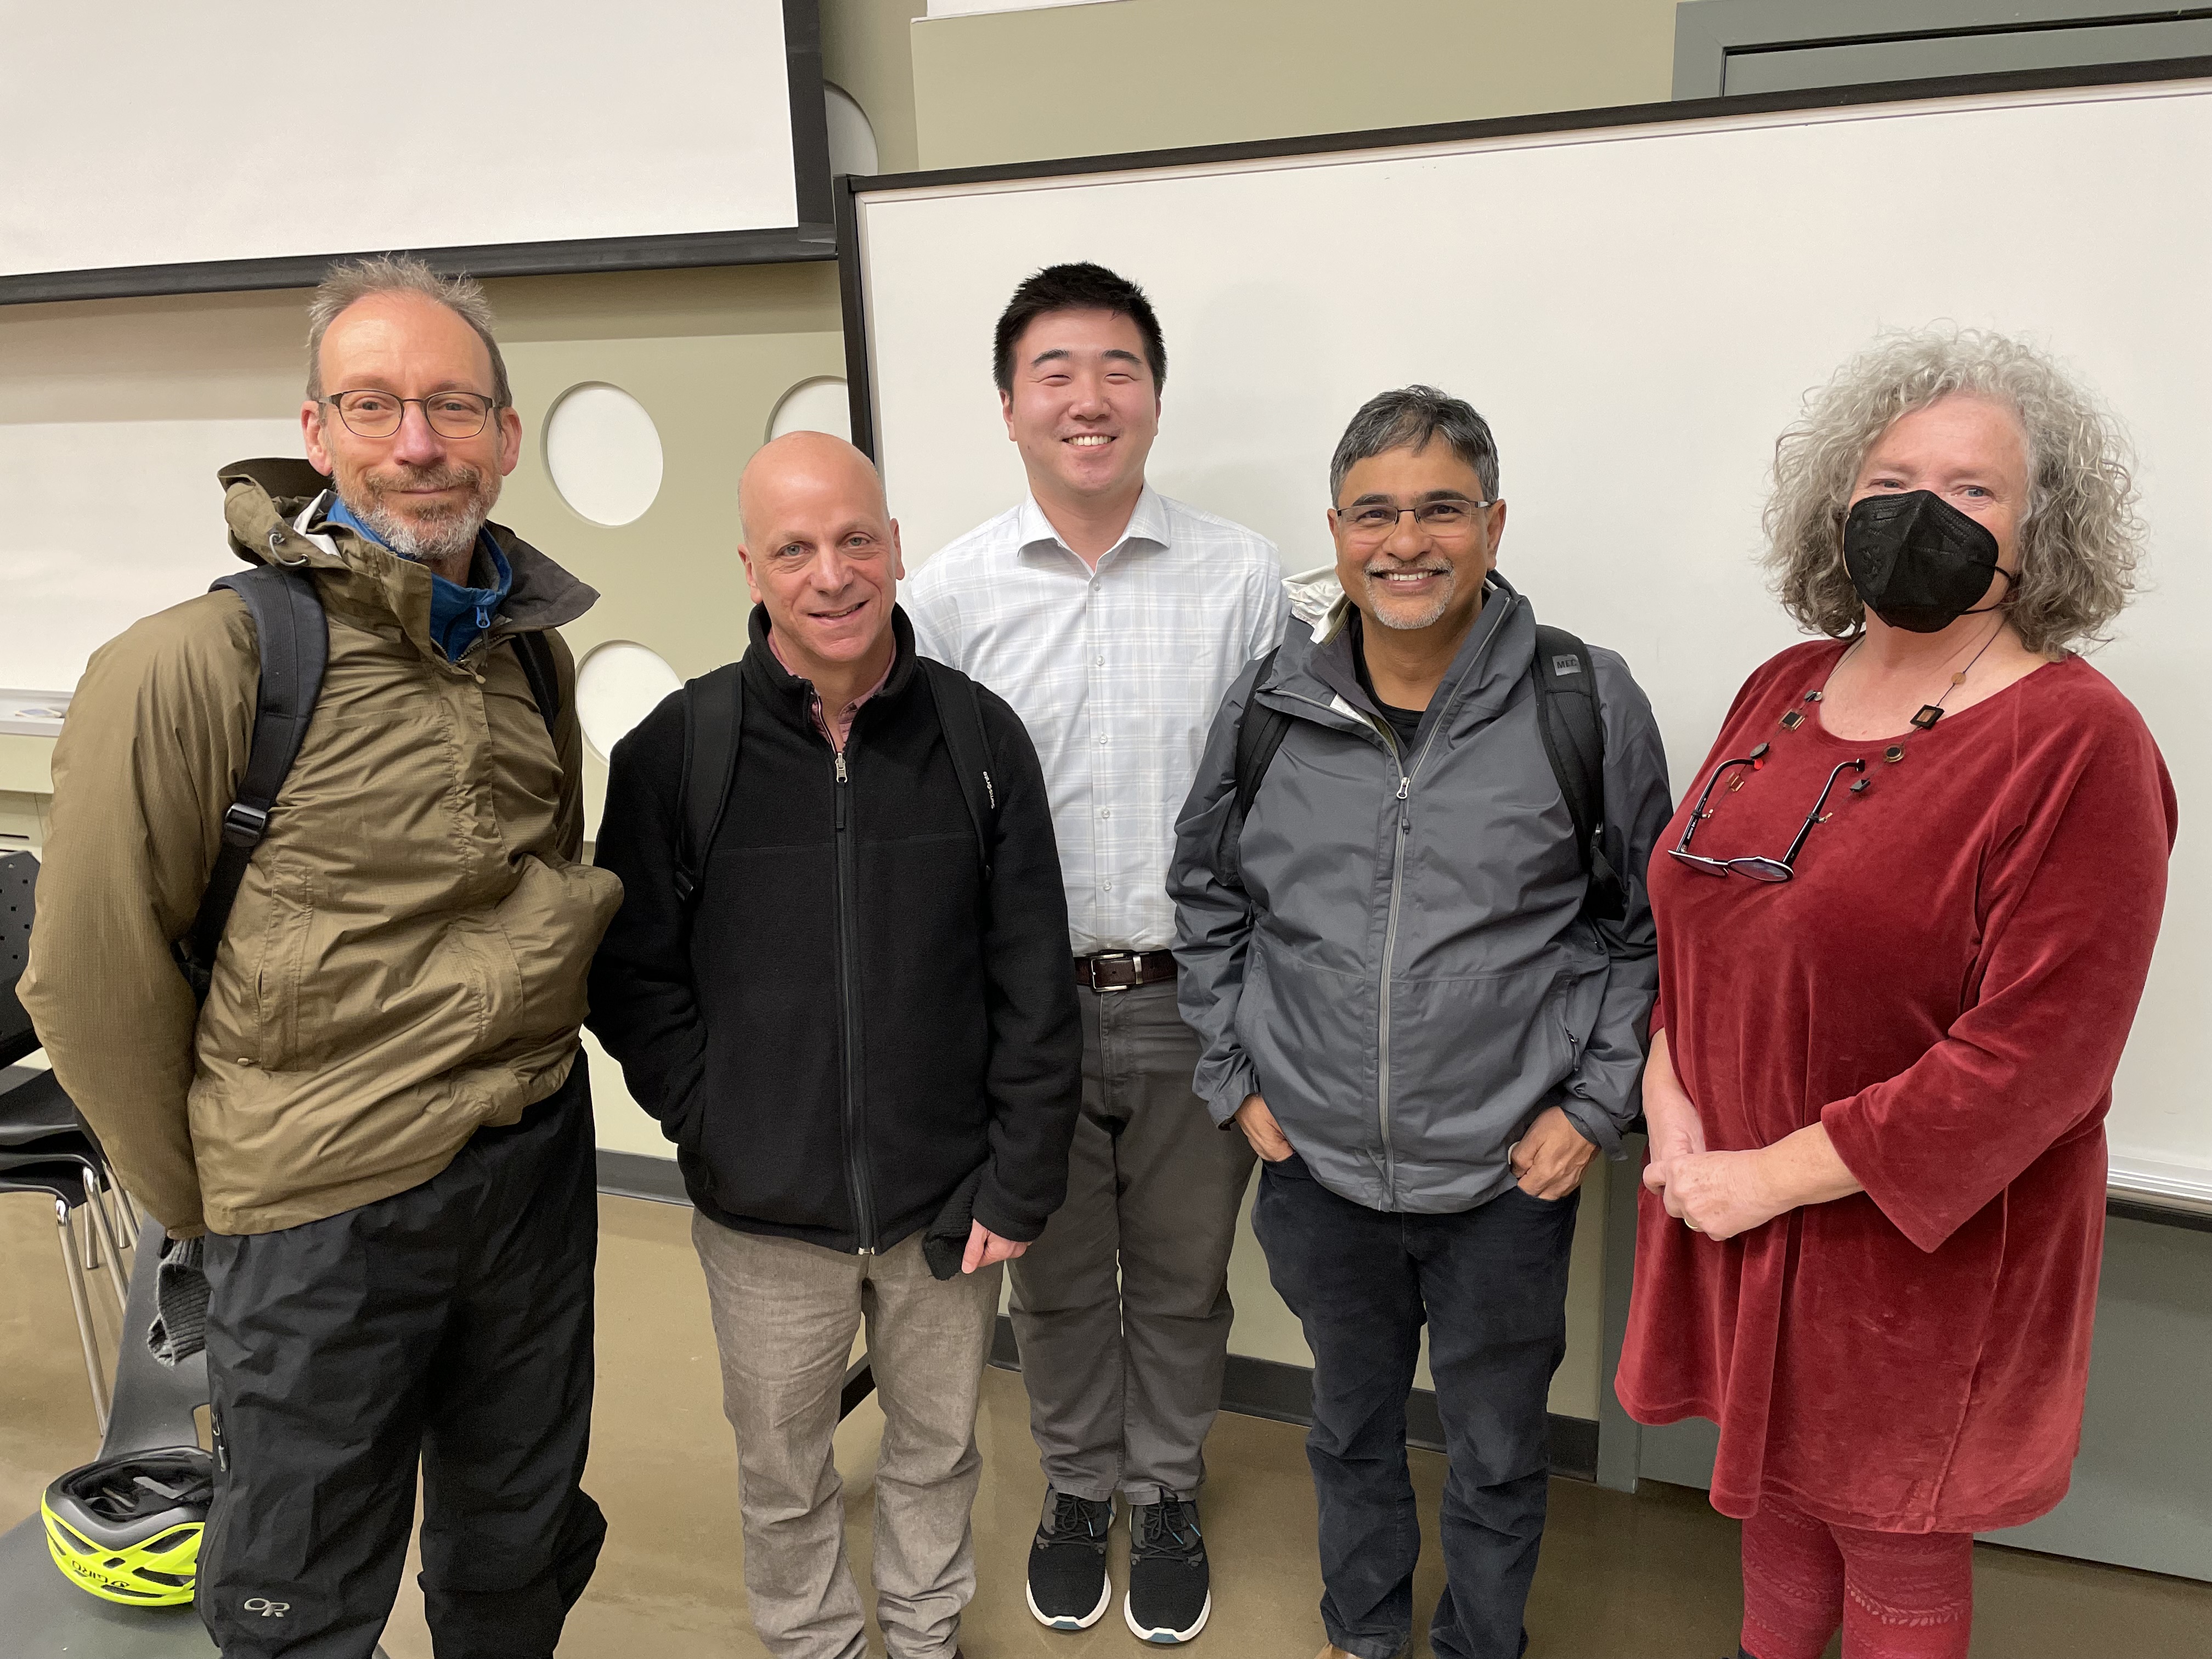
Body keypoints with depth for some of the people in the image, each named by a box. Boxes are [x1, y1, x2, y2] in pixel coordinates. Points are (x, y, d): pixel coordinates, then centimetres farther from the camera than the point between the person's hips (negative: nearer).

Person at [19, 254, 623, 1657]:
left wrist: (526, 1066, 14)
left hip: (539, 1162, 5)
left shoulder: (534, 652, 2)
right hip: (321, 1207, -5)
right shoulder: (192, 667, -17)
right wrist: (209, 1206, 0)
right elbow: (94, 981, -10)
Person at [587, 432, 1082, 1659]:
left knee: (937, 1448, 22)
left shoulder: (979, 737, -7)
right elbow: (632, 977, -3)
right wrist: (716, 1133, -10)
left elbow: (1034, 985, -5)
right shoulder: (675, 750, -9)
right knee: (782, 1474, 20)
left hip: (947, 1201, 1)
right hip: (764, 1215, 0)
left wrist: (1021, 1180, -6)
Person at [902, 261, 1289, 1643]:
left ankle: (1167, 1491, 42)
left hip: (1195, 1002, 0)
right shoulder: (952, 591, -3)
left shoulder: (1244, 575, -4)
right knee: (1057, 1278, 19)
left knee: (1181, 1278, 17)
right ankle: (1078, 1485, 43)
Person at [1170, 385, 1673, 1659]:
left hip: (1510, 1176, -2)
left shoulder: (1588, 704, -11)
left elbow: (1651, 925, -1)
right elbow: (1206, 902, 8)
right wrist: (1239, 1079, 4)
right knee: (1353, 1427, 25)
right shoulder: (1267, 710, -5)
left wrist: (1595, 1104, -6)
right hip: (1319, 1172, 2)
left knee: (1500, 1454, 19)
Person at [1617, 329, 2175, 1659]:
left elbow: (2036, 1053, -21)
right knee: (1774, 1484, 25)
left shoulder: (2078, 742, -16)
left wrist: (1773, 1176, -19)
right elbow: (1690, 915, 10)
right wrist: (1668, 1093, -5)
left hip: (1918, 1250, -5)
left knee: (1893, 1547, 16)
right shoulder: (1786, 691, 4)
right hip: (1732, 1216, 6)